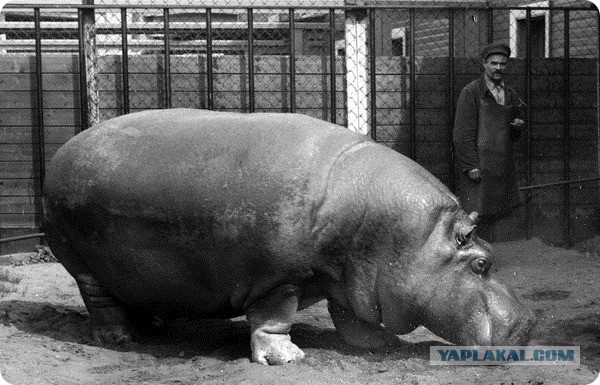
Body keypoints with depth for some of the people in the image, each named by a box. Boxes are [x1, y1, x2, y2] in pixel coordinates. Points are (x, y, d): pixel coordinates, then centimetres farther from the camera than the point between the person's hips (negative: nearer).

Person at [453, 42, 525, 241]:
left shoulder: (510, 94, 16)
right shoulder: (471, 92, -4)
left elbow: (514, 135, 25)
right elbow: (463, 133, -9)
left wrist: (517, 126, 1)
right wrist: (471, 165, -15)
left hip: (503, 167, 6)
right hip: (478, 167, -6)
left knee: (492, 217, 8)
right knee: (477, 216, -8)